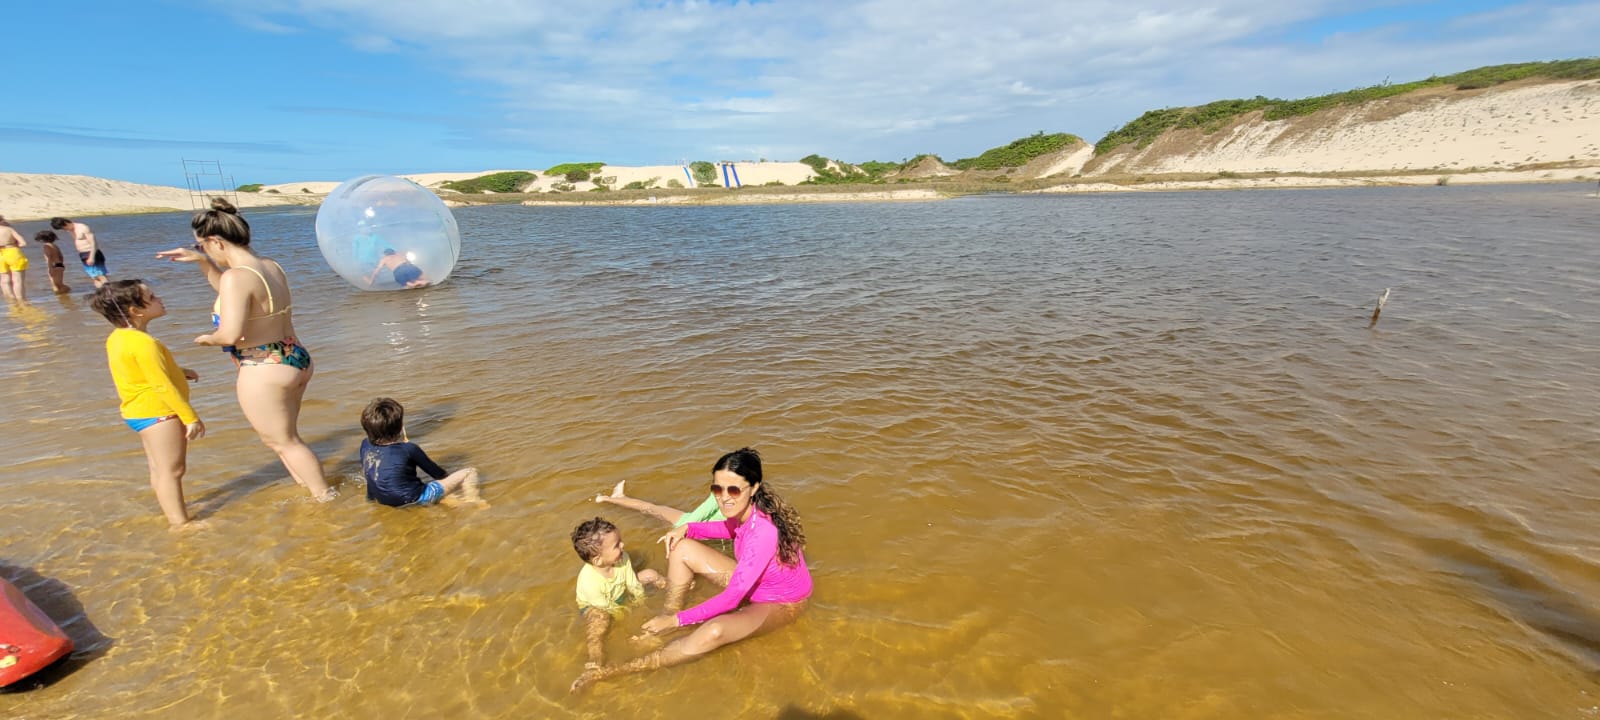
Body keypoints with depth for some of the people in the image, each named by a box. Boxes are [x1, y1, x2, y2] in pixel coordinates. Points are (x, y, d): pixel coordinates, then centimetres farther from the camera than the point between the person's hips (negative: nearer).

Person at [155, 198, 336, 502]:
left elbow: (230, 334, -28)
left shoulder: (236, 276, -21)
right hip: (296, 360, 9)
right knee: (283, 436, 25)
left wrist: (208, 338, -7)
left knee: (285, 442, 8)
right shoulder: (272, 267, 5)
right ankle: (309, 488, 35)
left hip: (265, 372, -9)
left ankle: (326, 496, 18)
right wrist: (203, 263, 17)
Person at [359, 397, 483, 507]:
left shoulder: (365, 445, -4)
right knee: (470, 473, -6)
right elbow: (438, 474, -4)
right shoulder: (409, 449, -20)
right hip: (414, 500, -7)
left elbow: (364, 473, 15)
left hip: (382, 500, 7)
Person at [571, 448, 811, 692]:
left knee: (714, 631, -36)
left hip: (780, 604, -8)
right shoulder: (743, 510, -16)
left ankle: (613, 672, -25)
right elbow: (731, 529, 10)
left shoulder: (763, 532, -38)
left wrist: (677, 619, -22)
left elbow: (732, 598, -31)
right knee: (682, 548, -5)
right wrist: (687, 528, -7)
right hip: (749, 582, 8)